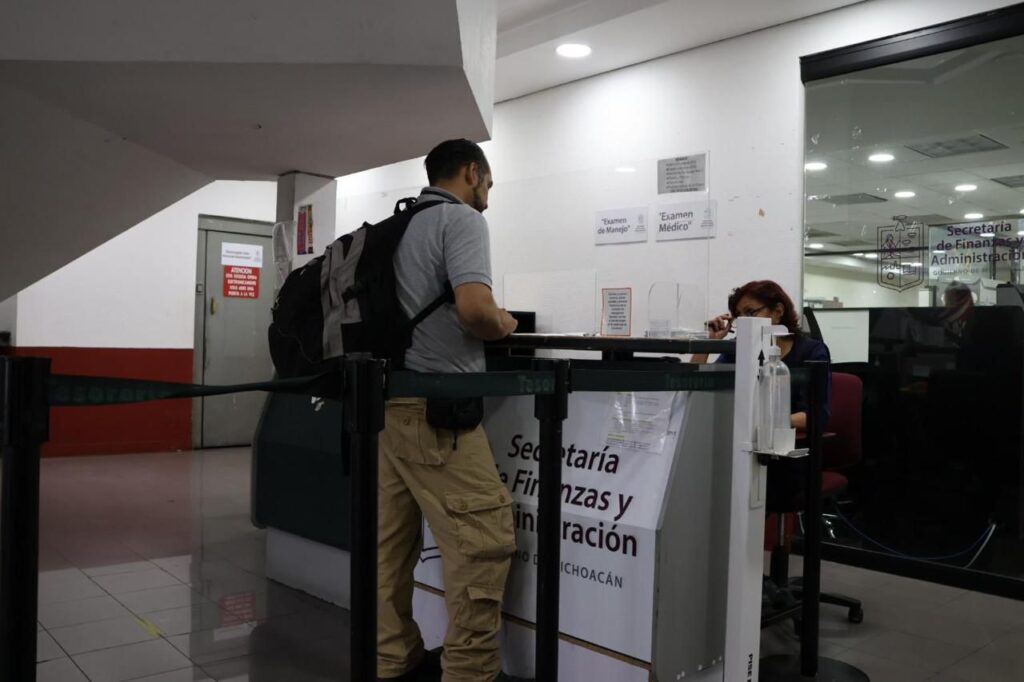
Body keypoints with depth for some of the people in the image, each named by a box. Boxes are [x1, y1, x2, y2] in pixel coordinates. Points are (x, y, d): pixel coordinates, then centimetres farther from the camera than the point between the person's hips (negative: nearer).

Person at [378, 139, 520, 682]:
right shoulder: (461, 219, -7)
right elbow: (473, 308, -22)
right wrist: (505, 325, -1)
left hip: (390, 402, 9)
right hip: (436, 409, -9)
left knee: (392, 543, 13)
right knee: (483, 541, -3)